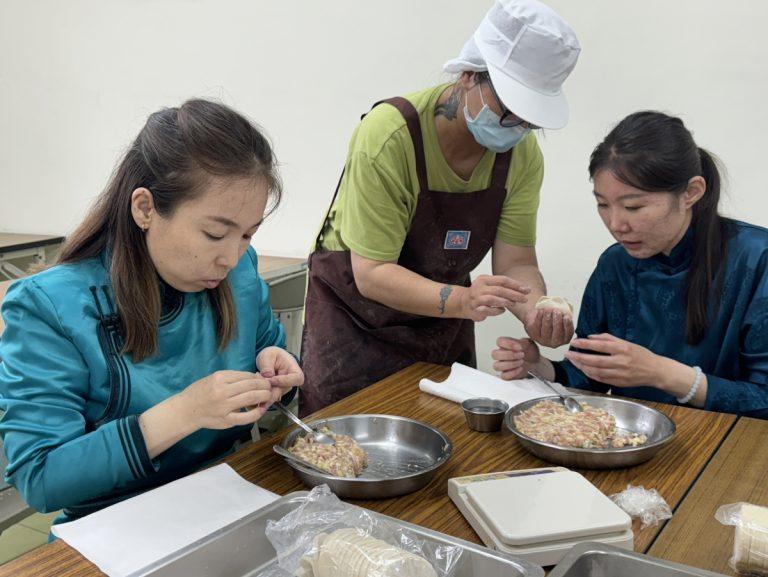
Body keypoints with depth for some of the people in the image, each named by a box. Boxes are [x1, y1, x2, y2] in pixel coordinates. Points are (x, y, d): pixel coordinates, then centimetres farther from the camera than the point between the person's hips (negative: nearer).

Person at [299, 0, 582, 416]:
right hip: (357, 318, -4)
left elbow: (516, 263, -12)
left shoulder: (523, 153, -11)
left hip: (444, 322, 5)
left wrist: (536, 312, -34)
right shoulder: (389, 134, -27)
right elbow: (371, 274, -28)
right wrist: (462, 300, -43)